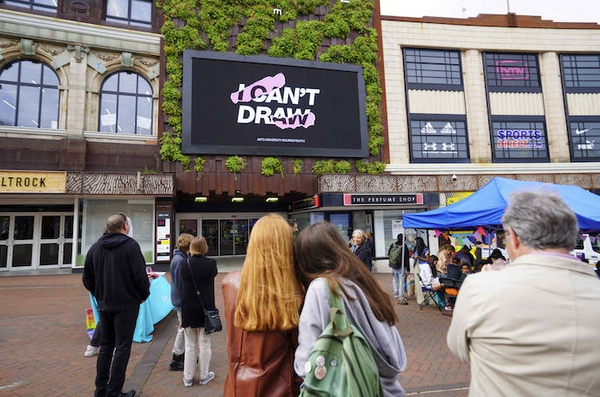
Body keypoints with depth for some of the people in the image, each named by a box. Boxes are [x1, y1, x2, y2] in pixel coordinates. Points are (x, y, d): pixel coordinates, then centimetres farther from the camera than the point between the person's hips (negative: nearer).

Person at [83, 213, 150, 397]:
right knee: (122, 348, 4)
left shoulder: (95, 248, 5)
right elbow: (140, 275, -17)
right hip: (126, 304, -6)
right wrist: (144, 295, -1)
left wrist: (100, 295, 18)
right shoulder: (130, 245, -14)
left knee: (106, 346, 18)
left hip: (104, 304, 6)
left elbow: (87, 279, 8)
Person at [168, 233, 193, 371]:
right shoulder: (180, 260, -22)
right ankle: (176, 361, 12)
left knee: (184, 328, 19)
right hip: (181, 298, -10)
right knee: (183, 329, 1)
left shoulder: (179, 257, 8)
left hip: (179, 298, 10)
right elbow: (180, 283, -23)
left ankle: (183, 355, 32)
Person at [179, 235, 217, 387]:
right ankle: (204, 376, 23)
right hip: (205, 308, -2)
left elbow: (182, 283, 7)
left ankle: (188, 378, 24)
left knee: (190, 345, 14)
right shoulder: (211, 263, -13)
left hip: (188, 308, 2)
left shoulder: (184, 265, -7)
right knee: (204, 343, 12)